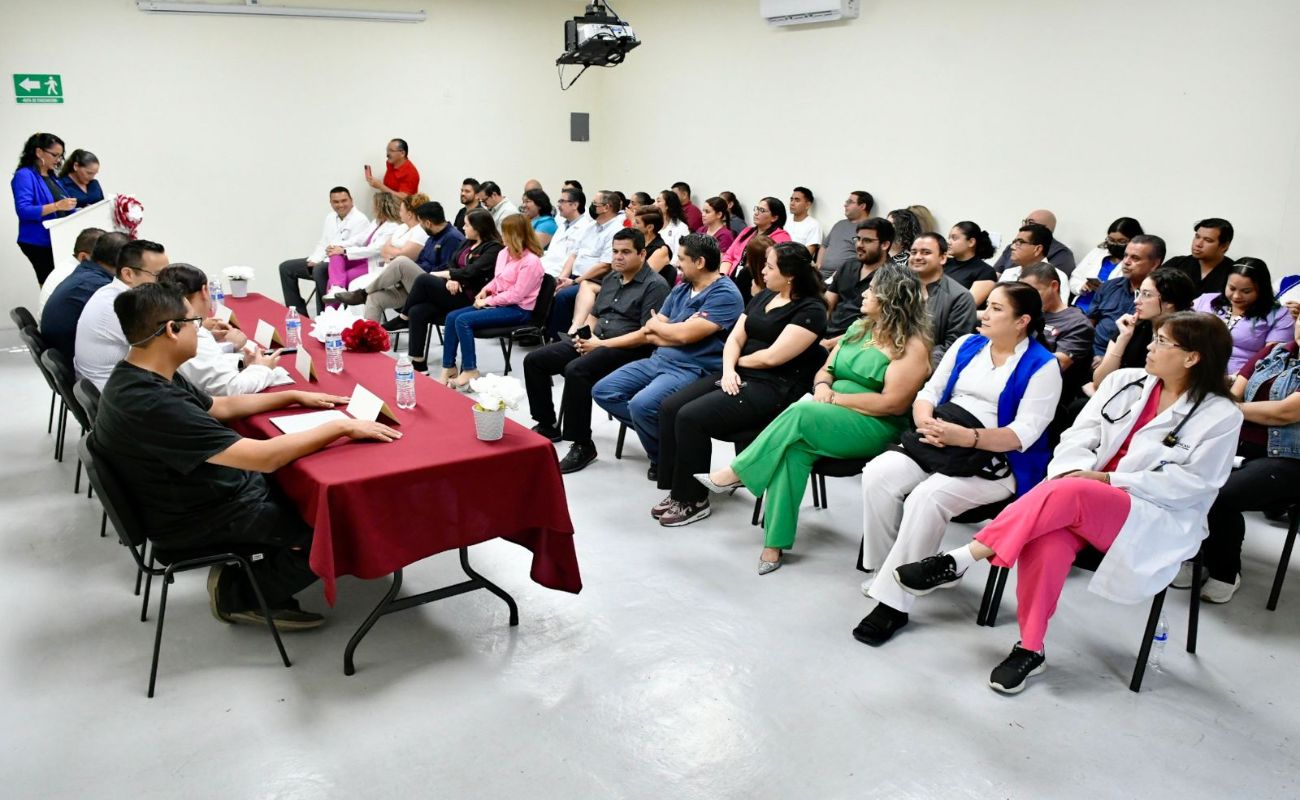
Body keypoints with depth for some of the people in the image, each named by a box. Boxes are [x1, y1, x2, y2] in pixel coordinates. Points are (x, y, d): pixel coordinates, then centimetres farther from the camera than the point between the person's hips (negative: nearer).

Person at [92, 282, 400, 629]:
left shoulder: (142, 377, -1)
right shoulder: (150, 404, -33)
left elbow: (219, 407, 17)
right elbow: (264, 457, -34)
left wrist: (294, 396, 14)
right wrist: (341, 426, -25)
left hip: (213, 491, 10)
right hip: (204, 519, -10)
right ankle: (238, 593, 6)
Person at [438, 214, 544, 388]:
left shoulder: (530, 262, -18)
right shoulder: (504, 253, 8)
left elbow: (516, 295, -20)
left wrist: (488, 301, -15)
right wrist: (485, 290, 2)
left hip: (517, 310, -9)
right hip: (498, 302, 9)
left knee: (463, 321, -22)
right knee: (452, 317, -6)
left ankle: (470, 371, -12)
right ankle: (448, 368, -2)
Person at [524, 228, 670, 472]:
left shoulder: (655, 285, -9)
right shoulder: (610, 279, 18)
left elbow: (648, 335, -18)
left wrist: (602, 344, -18)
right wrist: (585, 335, 1)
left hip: (628, 350, -9)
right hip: (594, 342, 9)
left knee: (576, 370, -34)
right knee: (534, 360, 2)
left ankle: (582, 446, -23)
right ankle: (547, 425, 16)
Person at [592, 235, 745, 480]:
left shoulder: (725, 294, -11)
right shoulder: (680, 289, 15)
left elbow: (685, 335, -20)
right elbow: (649, 334, 11)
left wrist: (656, 325, 0)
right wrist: (676, 330, -8)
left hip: (693, 369, -9)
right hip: (659, 359, 9)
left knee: (642, 405, -31)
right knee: (603, 391, 0)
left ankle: (665, 456, -3)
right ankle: (652, 430, 7)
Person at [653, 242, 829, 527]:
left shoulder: (811, 310, -10)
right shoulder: (763, 297, 16)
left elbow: (772, 357, -17)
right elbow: (735, 338, 11)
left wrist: (740, 361, -1)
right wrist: (729, 368, -8)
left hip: (773, 388, -8)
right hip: (739, 376, 9)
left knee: (691, 417, -24)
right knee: (670, 407, -10)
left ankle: (694, 501, -9)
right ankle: (677, 491, -4)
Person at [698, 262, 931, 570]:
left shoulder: (913, 346, -7)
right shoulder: (860, 327, 17)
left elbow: (892, 403, -16)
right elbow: (826, 368, 19)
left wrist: (835, 398, -14)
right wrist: (822, 386, -5)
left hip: (875, 428, -6)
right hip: (827, 417, 6)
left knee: (800, 414, -32)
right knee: (794, 446, -28)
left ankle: (737, 473, -17)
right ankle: (775, 542, -28)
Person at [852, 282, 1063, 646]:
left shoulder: (1042, 367, -5)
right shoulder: (967, 345, 13)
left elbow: (1023, 434, -15)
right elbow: (929, 392, 11)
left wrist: (966, 437, -28)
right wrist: (925, 420, -12)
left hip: (997, 462, -6)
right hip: (939, 445, 6)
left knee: (928, 497, -32)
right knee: (878, 474, -21)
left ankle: (892, 602, -22)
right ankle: (884, 571, -5)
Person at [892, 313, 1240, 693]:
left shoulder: (1221, 416, -2)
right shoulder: (1124, 382, 12)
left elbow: (1193, 482, -9)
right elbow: (1079, 434, 6)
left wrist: (1109, 480, -16)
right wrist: (1074, 470, -17)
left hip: (1157, 524, -3)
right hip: (1083, 503, 4)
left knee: (1066, 493, -35)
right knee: (1050, 537, -34)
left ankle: (957, 562, -35)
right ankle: (1030, 648, -23)